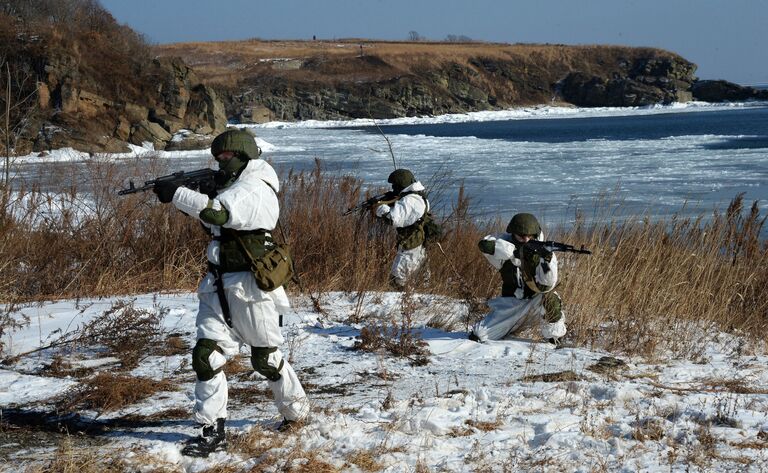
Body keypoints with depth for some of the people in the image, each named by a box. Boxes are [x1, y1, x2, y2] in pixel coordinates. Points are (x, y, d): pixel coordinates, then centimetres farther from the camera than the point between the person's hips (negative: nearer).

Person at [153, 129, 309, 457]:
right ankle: (212, 431, 2)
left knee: (266, 359, 9)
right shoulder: (232, 187, 13)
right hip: (219, 287, 8)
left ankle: (296, 411, 32)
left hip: (250, 290, -8)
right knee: (205, 355, -2)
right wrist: (182, 199, 0)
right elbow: (213, 220, 16)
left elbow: (218, 212, -32)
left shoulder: (255, 192, -17)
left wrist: (176, 195, -27)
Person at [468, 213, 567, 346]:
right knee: (478, 336, -8)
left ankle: (554, 339, -14)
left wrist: (547, 260, -42)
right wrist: (515, 251, -36)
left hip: (535, 304, -1)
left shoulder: (543, 252, -16)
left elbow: (545, 286, -27)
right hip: (510, 304, 1)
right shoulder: (507, 245, -12)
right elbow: (485, 244, -33)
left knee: (549, 297, -34)